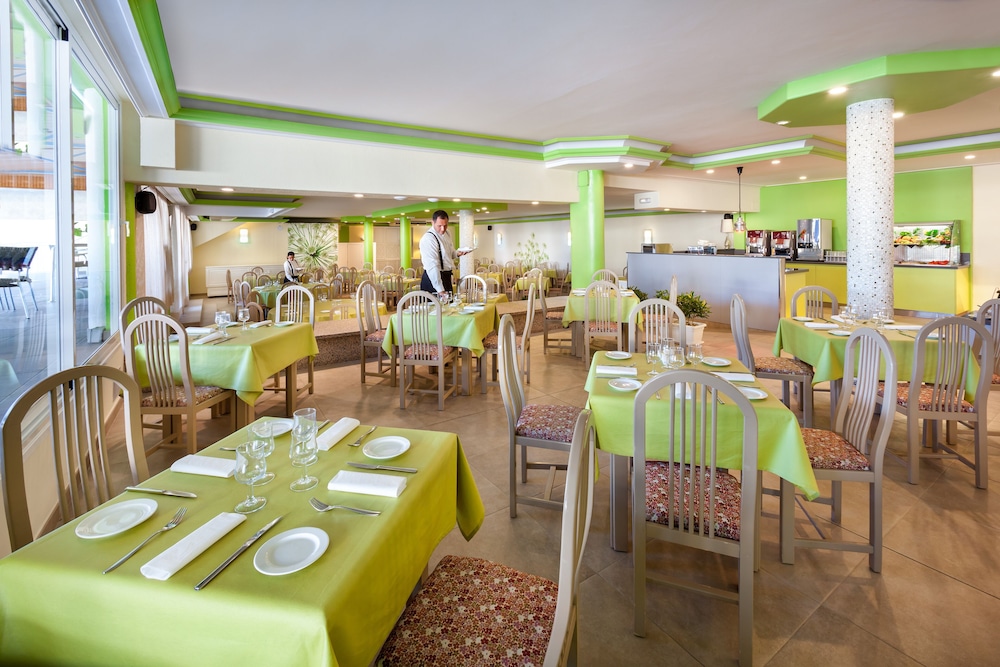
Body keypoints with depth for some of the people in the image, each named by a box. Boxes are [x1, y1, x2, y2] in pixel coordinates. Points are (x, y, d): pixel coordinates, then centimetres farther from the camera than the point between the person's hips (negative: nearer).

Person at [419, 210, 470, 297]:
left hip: (447, 277, 8)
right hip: (434, 278, -8)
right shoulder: (428, 239, -20)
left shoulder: (447, 234, 6)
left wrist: (457, 254, 1)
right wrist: (440, 290, -32)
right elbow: (432, 266, -27)